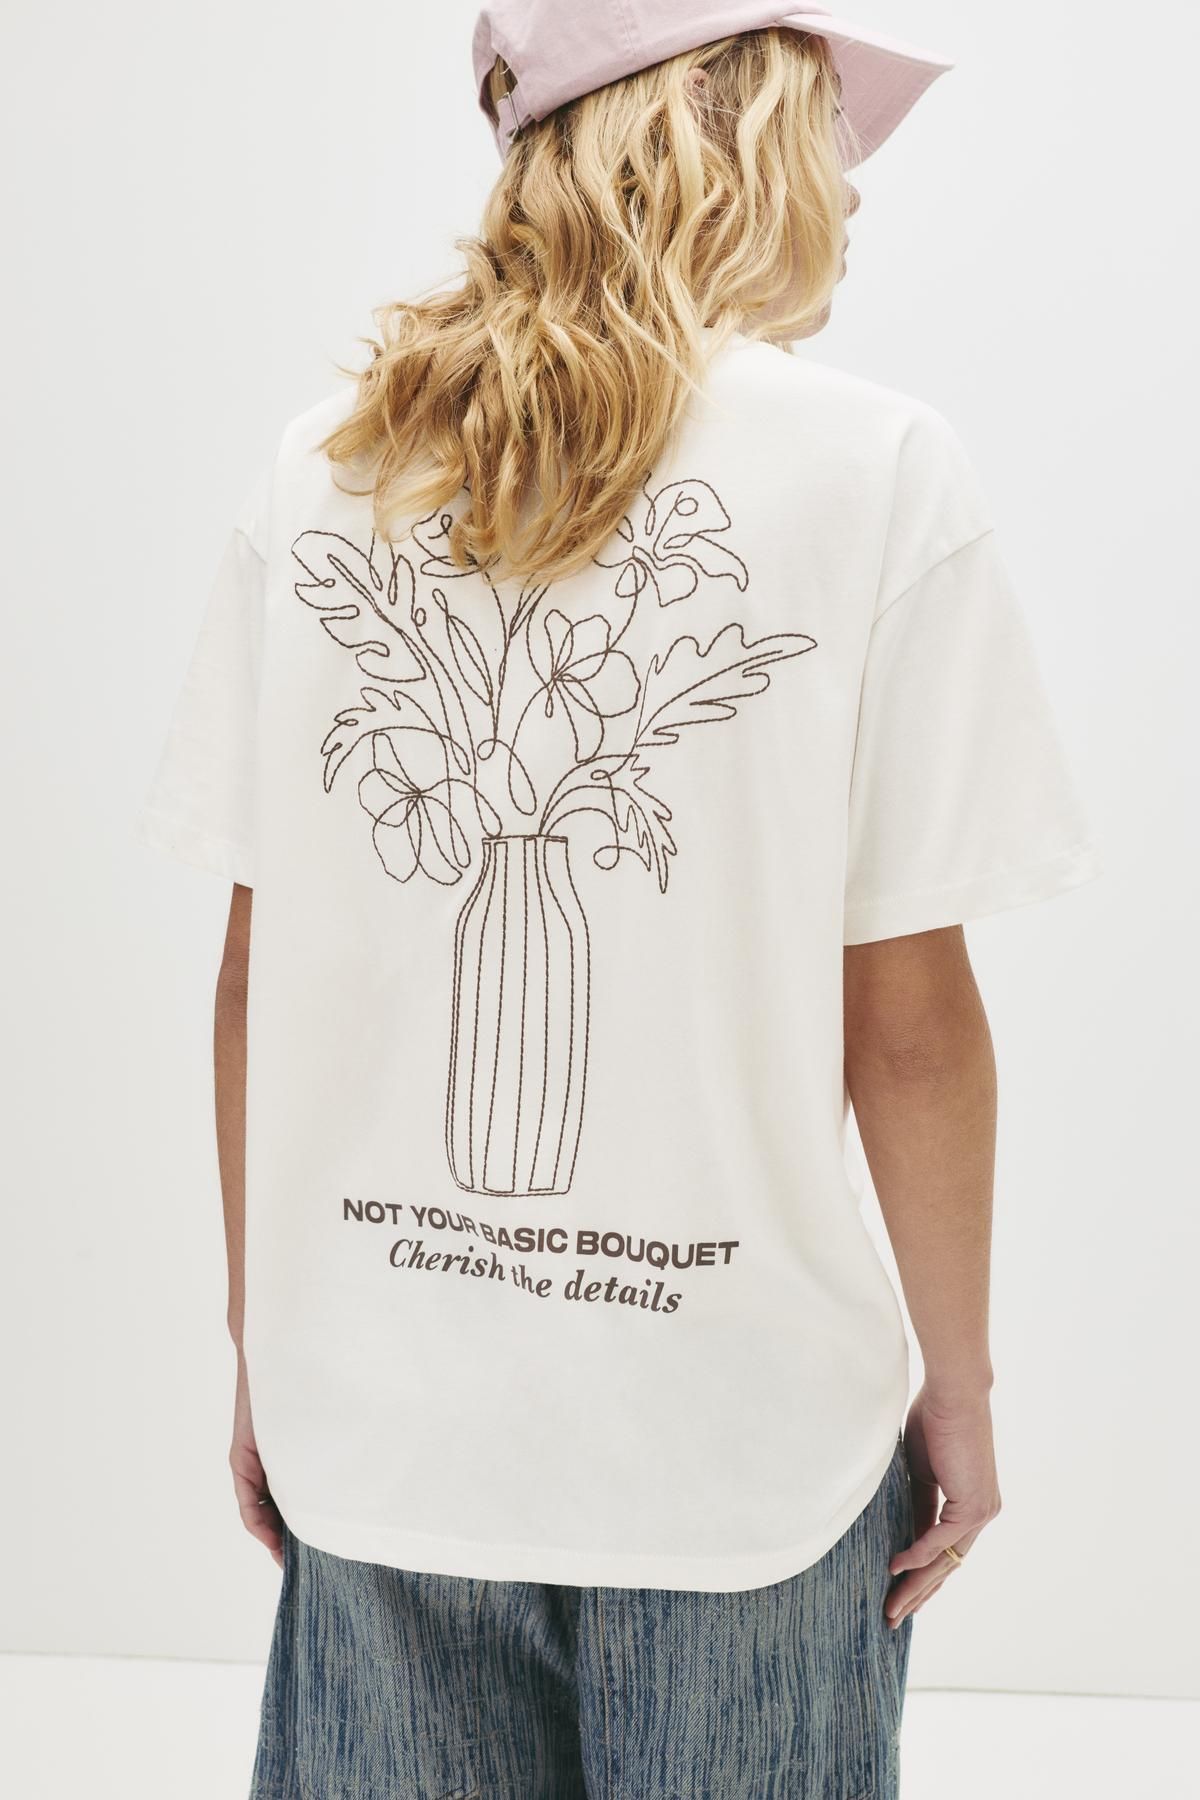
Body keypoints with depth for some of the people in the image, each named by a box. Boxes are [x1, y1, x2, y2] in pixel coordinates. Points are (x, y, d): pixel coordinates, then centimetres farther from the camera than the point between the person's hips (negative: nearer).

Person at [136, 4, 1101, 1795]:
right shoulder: (876, 467, -11)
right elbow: (907, 1020, -11)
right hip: (736, 1445, -2)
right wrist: (959, 1383, 3)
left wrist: (265, 1344, 12)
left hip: (379, 1438, 3)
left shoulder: (322, 472, -1)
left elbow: (254, 982, 1)